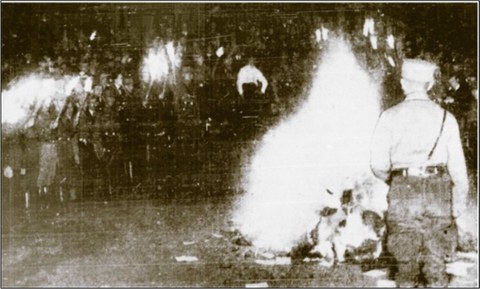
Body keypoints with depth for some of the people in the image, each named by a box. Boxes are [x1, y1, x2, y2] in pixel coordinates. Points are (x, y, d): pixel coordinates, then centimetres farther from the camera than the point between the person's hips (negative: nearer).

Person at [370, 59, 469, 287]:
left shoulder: (390, 117, 1)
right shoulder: (446, 118, 5)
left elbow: (378, 165, -2)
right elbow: (458, 167, 3)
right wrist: (459, 210, 10)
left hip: (403, 192, -1)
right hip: (438, 192, 1)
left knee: (405, 257, 9)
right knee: (436, 261, 8)